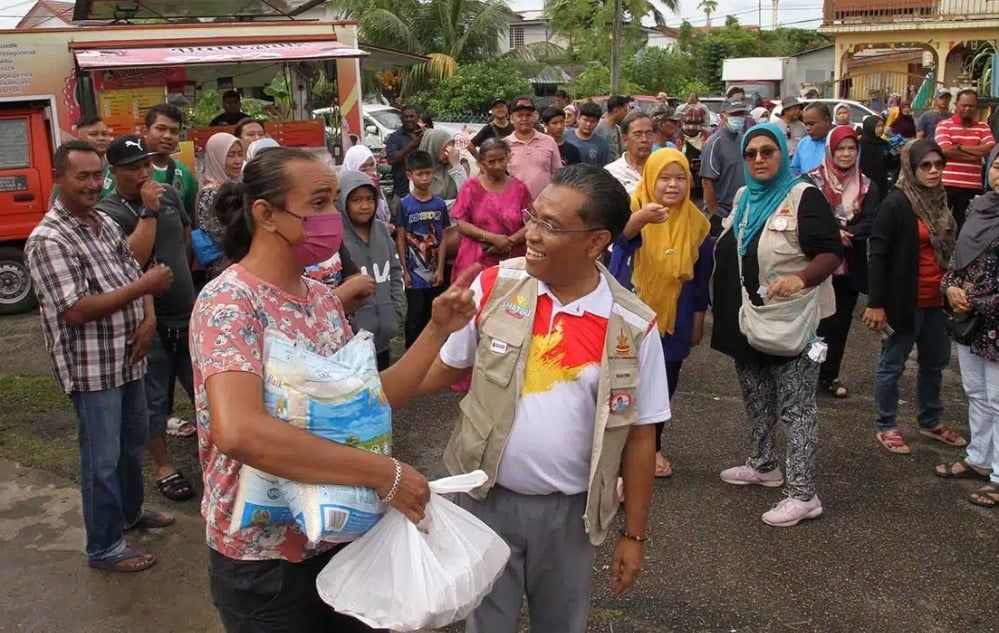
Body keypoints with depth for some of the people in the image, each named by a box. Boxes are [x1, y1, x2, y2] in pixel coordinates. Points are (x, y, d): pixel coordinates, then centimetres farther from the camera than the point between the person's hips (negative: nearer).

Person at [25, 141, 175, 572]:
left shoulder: (105, 223, 9)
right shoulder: (49, 240, -17)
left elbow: (136, 275, 13)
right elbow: (75, 310, -23)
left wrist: (148, 318, -7)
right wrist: (143, 287, -22)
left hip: (127, 357, 8)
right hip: (91, 367, -8)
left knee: (133, 441, 23)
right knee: (103, 459, 3)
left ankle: (131, 512, 43)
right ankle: (103, 548, 17)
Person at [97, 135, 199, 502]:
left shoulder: (169, 195, 7)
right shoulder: (108, 213, -12)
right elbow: (135, 258, -25)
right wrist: (149, 211, -23)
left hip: (187, 313, 5)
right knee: (154, 396, 6)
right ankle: (163, 466, 19)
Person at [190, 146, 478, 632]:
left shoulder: (323, 299, 4)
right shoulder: (229, 302, -21)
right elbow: (237, 432, -37)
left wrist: (437, 331, -4)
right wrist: (384, 473, -32)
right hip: (265, 559, -7)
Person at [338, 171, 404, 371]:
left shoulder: (381, 231, 7)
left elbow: (395, 272, 14)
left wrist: (396, 312, 7)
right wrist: (347, 325, -15)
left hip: (383, 334, 7)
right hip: (353, 336, -6)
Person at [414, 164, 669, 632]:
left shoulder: (634, 327, -12)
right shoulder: (494, 286, -10)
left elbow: (640, 435, -4)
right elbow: (447, 366, 2)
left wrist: (634, 534, 1)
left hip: (570, 510, 0)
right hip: (489, 499, 1)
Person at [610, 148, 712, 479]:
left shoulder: (696, 222, -1)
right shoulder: (634, 208, -12)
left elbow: (700, 278, 7)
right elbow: (622, 234, -36)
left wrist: (698, 322, 9)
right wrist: (642, 219, -58)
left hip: (673, 319, 4)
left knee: (664, 385, 14)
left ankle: (652, 446, 33)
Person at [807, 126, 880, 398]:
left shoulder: (866, 186, 4)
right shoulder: (813, 181, -4)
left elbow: (870, 223, -7)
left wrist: (844, 233, -21)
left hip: (850, 265, 3)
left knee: (840, 323, 11)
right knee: (818, 321, 0)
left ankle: (830, 376, 24)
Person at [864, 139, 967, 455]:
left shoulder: (940, 201, 8)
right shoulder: (896, 203, -15)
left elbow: (948, 250, 16)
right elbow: (877, 253, -17)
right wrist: (875, 303, -19)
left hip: (936, 302, 8)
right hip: (904, 301, -8)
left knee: (935, 363, 18)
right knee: (892, 365, 7)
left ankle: (930, 422, 35)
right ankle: (887, 427, 20)